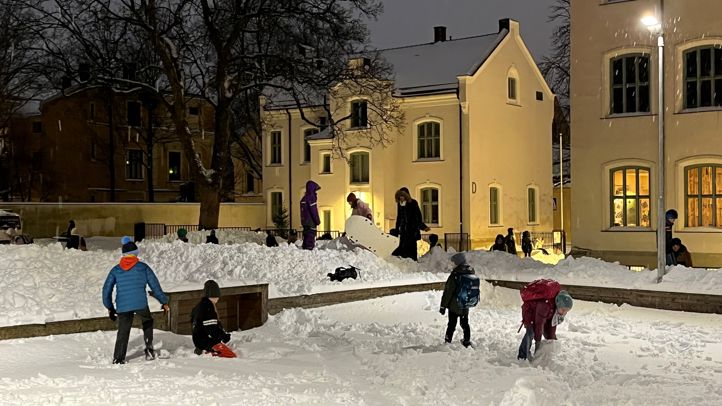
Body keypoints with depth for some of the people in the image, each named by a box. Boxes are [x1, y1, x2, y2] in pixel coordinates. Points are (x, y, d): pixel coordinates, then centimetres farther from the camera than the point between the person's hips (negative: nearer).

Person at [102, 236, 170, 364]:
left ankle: (118, 359, 8)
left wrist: (110, 307, 22)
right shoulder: (143, 267, 6)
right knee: (148, 322, 24)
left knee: (123, 332, 11)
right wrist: (164, 302, 15)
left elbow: (106, 289, 11)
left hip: (122, 306, 2)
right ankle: (149, 349, 15)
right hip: (141, 304, -1)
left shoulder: (116, 270, 11)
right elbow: (155, 285, 6)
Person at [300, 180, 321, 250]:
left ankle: (305, 247, 17)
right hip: (311, 222, -9)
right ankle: (309, 247, -12)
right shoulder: (311, 197, -13)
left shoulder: (304, 198, 16)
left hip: (305, 221, 9)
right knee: (311, 237, -9)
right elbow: (314, 211, -17)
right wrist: (317, 220, -12)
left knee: (306, 236, 14)